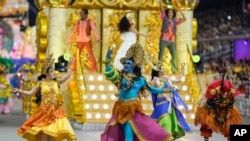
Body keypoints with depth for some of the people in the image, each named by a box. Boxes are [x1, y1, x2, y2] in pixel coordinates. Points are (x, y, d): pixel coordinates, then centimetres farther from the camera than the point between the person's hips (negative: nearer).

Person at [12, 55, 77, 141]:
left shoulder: (56, 82, 5)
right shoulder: (41, 83, -1)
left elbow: (68, 75, 4)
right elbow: (30, 93, 1)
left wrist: (70, 65, -1)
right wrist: (19, 91, -10)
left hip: (55, 111, 2)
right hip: (44, 111, -2)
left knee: (53, 131, 0)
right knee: (44, 132, -2)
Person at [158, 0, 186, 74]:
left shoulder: (175, 21, 15)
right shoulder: (165, 18, 8)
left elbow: (184, 19, 18)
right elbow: (162, 9, 0)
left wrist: (180, 12, 7)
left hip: (172, 41, 3)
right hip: (164, 40, -3)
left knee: (174, 55, -1)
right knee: (161, 55, -5)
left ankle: (174, 70, 5)